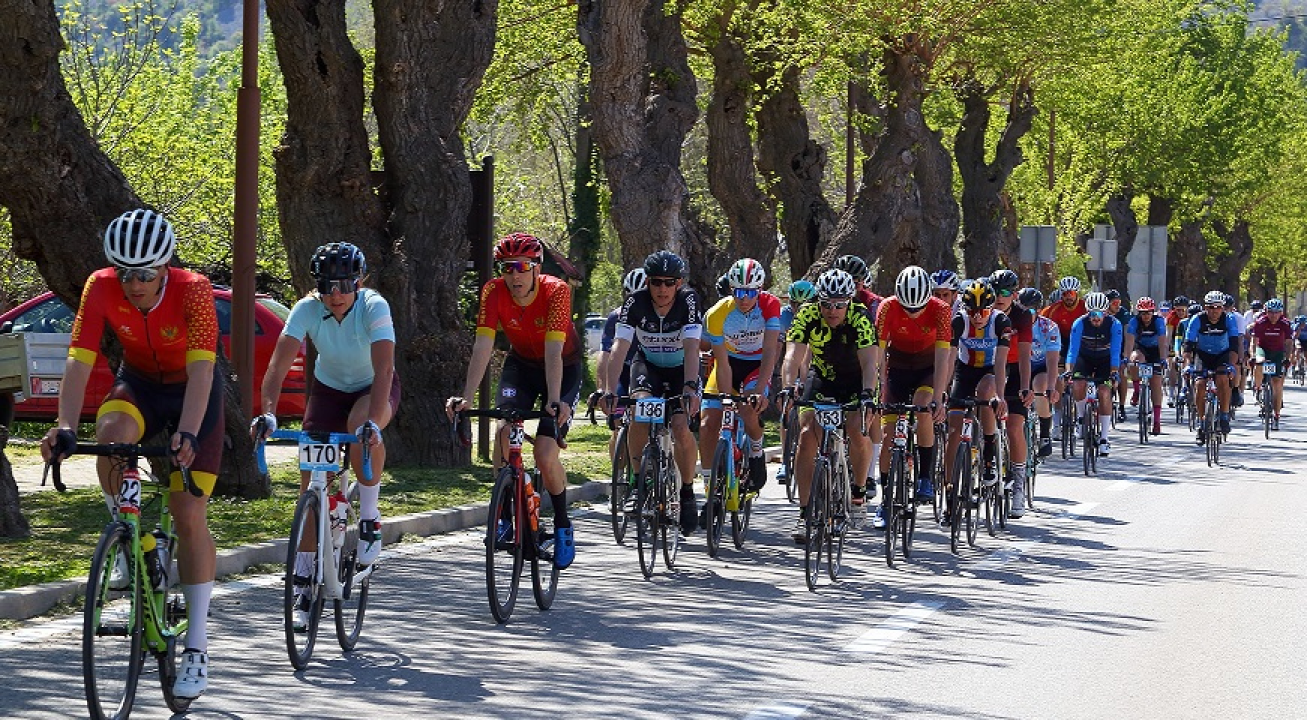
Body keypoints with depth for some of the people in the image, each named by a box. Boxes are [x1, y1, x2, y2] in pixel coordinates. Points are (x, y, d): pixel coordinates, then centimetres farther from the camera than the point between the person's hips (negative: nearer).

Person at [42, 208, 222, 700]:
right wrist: (65, 428, -44)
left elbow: (201, 368, -38)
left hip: (193, 392, -2)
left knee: (189, 516, -9)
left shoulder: (193, 291, -30)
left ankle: (197, 647, -3)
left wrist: (187, 434, -52)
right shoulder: (101, 288, -24)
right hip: (139, 384, 2)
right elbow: (79, 361, -29)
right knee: (110, 435, -34)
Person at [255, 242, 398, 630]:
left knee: (361, 425, -38)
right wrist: (268, 412, -49)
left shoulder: (374, 307, -29)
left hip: (374, 389, -3)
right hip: (329, 389, 3)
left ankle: (370, 517, -16)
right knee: (312, 482, -7)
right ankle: (302, 585, 0)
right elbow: (278, 364, -32)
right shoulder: (307, 310, -24)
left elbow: (384, 369, -39)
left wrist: (372, 421, -53)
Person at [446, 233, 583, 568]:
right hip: (521, 363, 3)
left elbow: (553, 352, -37)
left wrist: (554, 401, -49)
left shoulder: (556, 291, -30)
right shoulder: (494, 292, -22)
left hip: (563, 368, -3)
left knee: (545, 454, -14)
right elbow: (482, 347, -28)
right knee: (505, 428, -25)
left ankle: (562, 525, 9)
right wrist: (466, 397, -38)